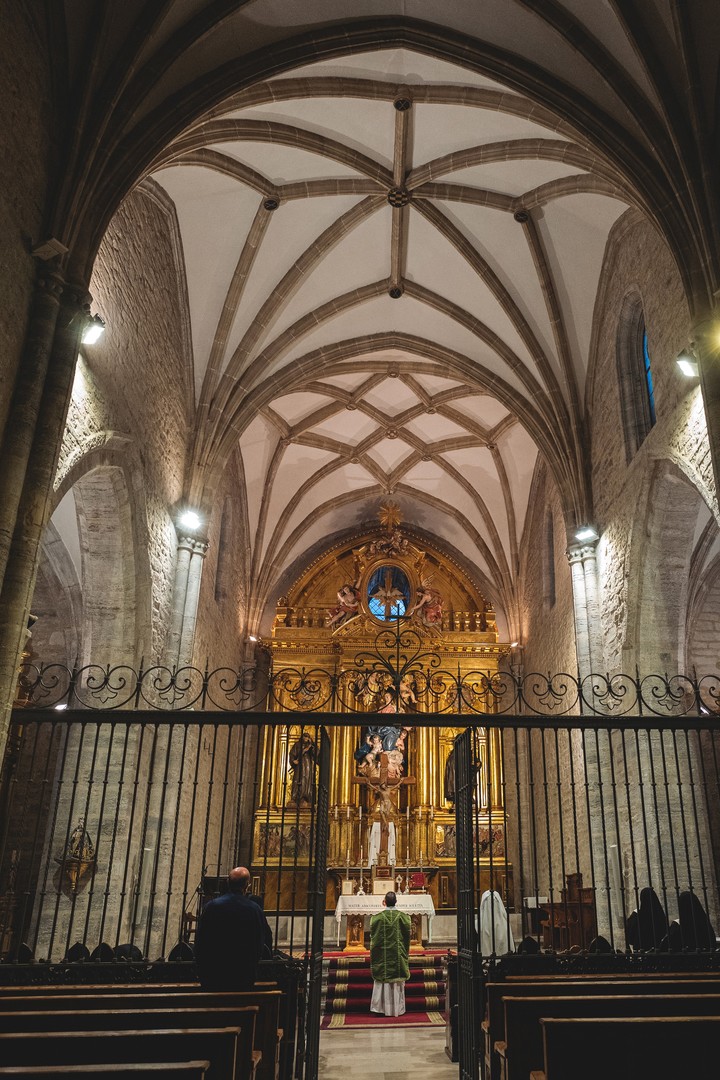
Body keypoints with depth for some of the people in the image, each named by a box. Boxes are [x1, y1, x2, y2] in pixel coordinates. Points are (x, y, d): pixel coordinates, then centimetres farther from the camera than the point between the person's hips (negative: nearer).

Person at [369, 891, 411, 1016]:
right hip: (398, 956, 1)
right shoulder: (404, 917, -7)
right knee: (398, 981, 10)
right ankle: (397, 1008, 15)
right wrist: (405, 953, 15)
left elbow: (373, 938, -4)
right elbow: (407, 937, 1)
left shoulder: (377, 917, -10)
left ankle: (382, 1007, 12)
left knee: (383, 980, 9)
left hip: (382, 955, -1)